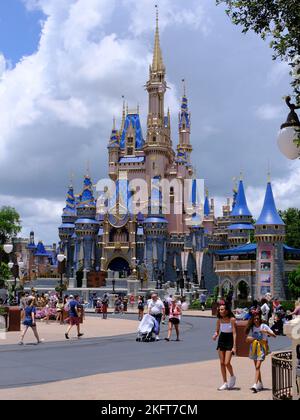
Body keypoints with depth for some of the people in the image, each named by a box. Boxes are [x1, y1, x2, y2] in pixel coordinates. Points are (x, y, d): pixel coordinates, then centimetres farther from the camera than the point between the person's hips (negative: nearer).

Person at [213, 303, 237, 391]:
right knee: (222, 363, 5)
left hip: (230, 341, -5)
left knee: (227, 363, -12)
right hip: (221, 341, 5)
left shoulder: (232, 319, -14)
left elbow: (234, 333, -13)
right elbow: (217, 331, 9)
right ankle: (225, 383, 15)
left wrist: (234, 346, -17)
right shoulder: (219, 320, -1)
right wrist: (215, 335, -15)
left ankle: (232, 377, 17)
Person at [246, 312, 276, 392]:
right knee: (257, 367, 11)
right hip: (254, 348, 5)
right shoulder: (251, 328, 6)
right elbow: (247, 339, 7)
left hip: (262, 348, -5)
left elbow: (274, 335, -6)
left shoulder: (264, 326, -4)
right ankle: (260, 384, 24)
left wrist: (266, 332, -24)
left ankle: (255, 385, -22)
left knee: (258, 366, -15)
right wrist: (254, 339, -13)